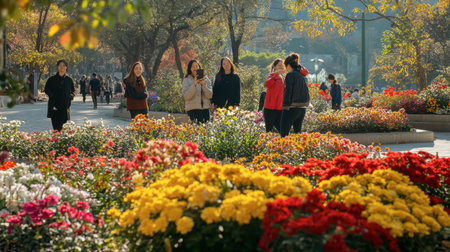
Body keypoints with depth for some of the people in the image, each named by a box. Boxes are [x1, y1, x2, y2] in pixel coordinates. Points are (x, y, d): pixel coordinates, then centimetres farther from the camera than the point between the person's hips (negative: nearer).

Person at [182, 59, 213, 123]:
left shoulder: (206, 79, 12)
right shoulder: (186, 80, 4)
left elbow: (210, 95, 3)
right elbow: (186, 96, -7)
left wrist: (203, 85, -10)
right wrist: (194, 85, -17)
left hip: (205, 108, 3)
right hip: (193, 109, -3)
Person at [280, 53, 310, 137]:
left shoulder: (290, 75, -11)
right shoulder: (303, 76, 12)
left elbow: (288, 92, -15)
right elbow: (306, 92, 15)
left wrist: (285, 107, -10)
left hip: (292, 108, -8)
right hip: (302, 108, 8)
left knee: (283, 133, -2)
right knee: (298, 132, 15)